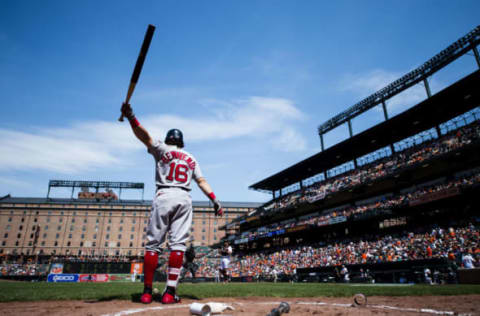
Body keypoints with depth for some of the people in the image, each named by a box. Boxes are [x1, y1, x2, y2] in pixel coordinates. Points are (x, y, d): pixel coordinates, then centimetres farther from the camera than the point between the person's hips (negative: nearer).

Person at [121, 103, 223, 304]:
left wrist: (131, 118, -14)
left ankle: (147, 292, 3)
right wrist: (214, 200, 7)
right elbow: (202, 181, 11)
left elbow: (145, 137, -6)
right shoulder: (191, 158, 21)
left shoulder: (162, 149, 12)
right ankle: (169, 292, -4)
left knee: (153, 243, 2)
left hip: (164, 196, -2)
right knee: (178, 244, -1)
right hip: (184, 199, 3)